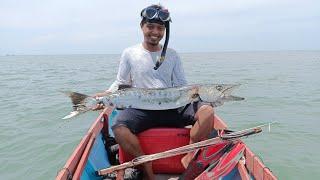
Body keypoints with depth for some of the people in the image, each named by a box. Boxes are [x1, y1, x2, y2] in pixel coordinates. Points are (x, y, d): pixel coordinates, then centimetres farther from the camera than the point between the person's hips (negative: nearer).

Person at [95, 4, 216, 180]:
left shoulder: (172, 55, 10)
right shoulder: (129, 54, 6)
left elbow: (182, 86, 9)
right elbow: (120, 83, 11)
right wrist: (106, 95, -8)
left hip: (172, 108, 2)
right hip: (140, 110, -1)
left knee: (207, 111, -21)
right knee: (118, 128, -32)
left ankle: (189, 157, -14)